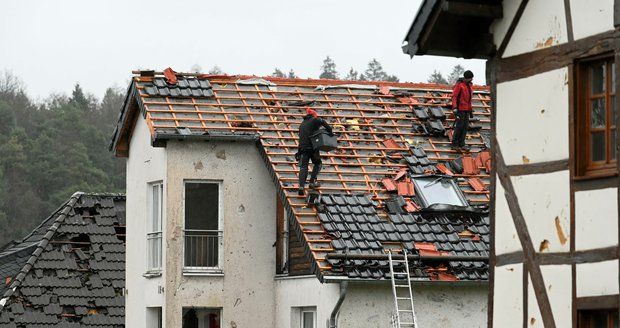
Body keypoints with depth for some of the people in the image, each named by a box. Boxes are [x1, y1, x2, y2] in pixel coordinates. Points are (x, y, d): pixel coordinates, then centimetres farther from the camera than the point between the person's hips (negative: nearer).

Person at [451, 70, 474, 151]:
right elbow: (454, 96, -14)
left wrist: (470, 111, 21)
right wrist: (454, 108, -24)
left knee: (465, 126, 3)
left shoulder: (469, 85, 15)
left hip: (466, 110, 8)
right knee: (459, 126, -9)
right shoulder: (459, 84, -9)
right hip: (460, 109, -8)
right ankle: (454, 144, -1)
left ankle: (461, 144, 6)